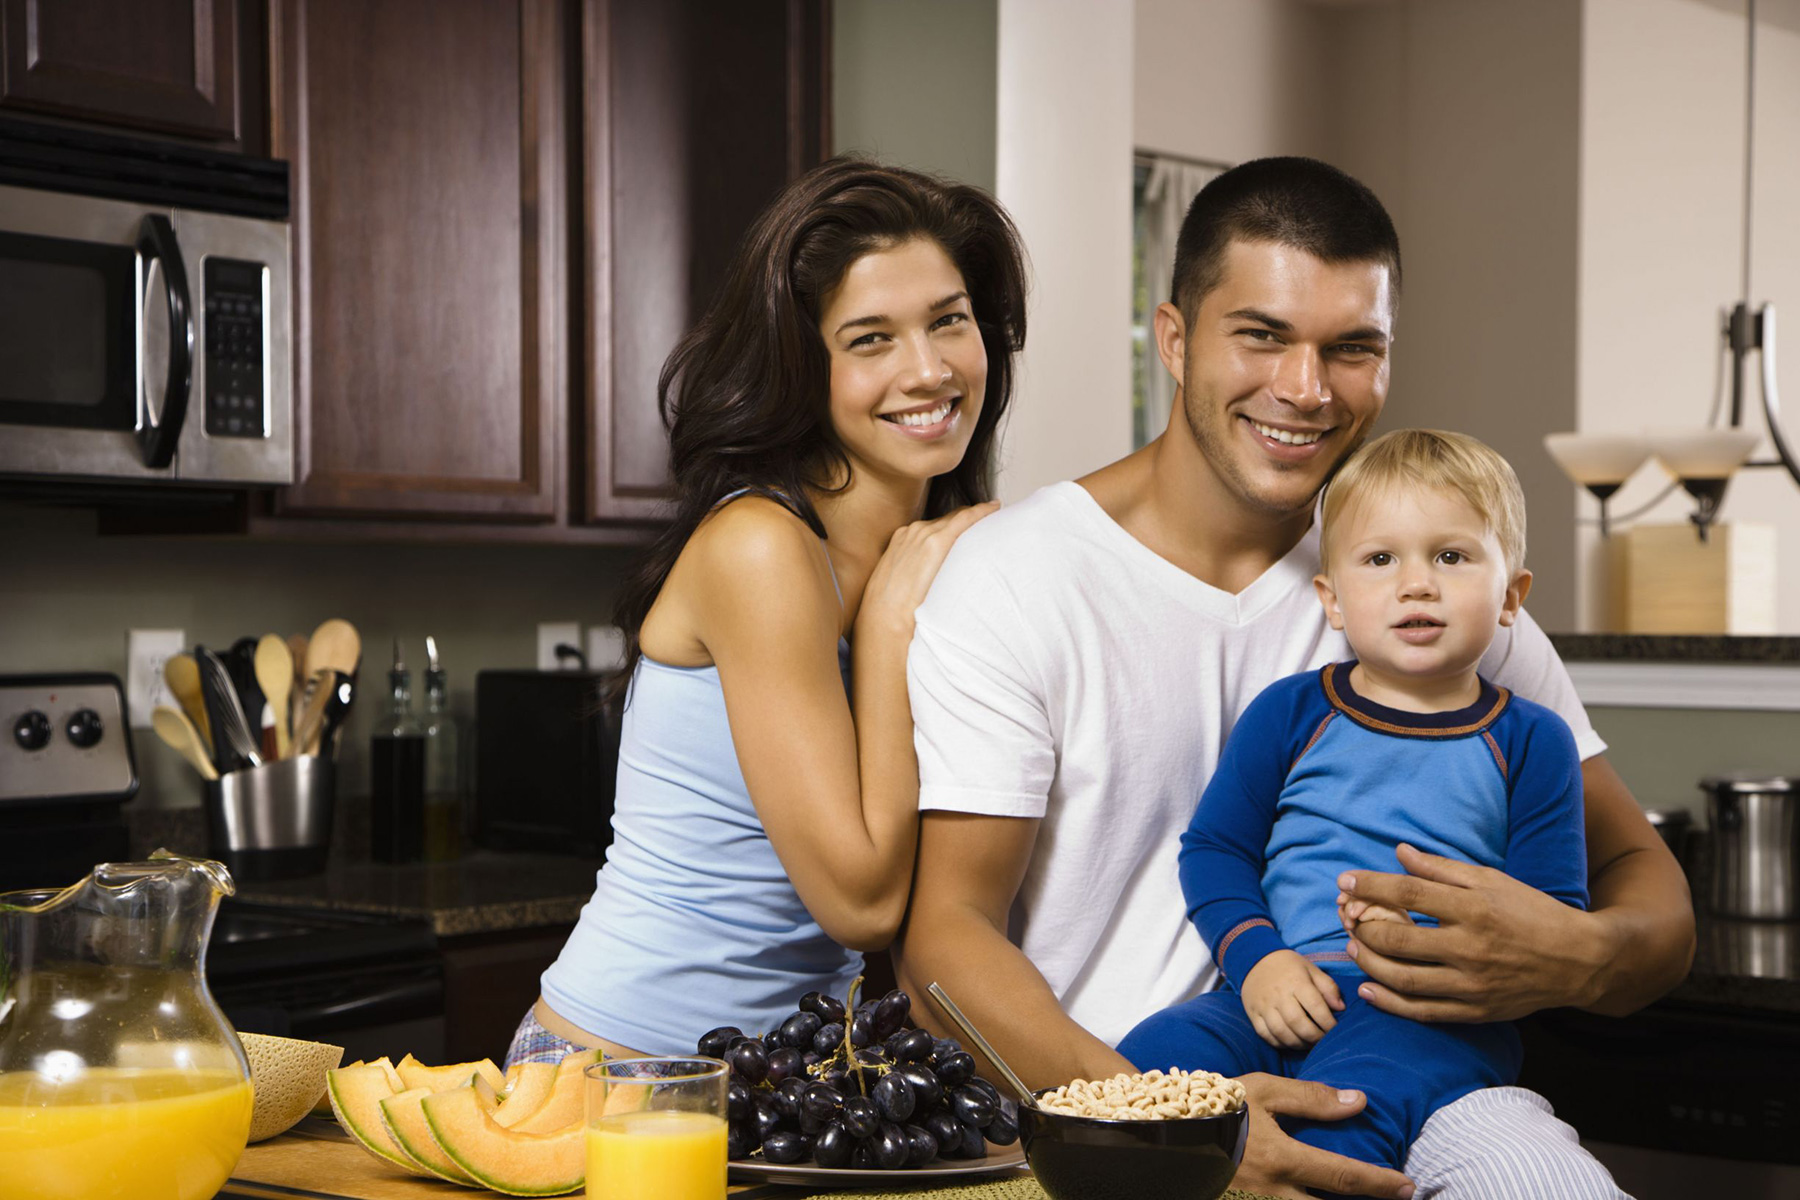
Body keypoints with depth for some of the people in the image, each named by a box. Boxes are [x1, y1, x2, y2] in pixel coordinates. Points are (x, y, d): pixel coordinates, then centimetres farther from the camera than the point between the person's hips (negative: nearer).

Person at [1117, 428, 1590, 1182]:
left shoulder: (1530, 743, 9)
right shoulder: (1288, 713, 13)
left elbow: (1553, 913, 5)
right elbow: (1214, 847, 14)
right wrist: (1256, 957, -6)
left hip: (1435, 1018, -2)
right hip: (1280, 997, 3)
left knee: (1357, 1098, -36)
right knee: (1150, 1060, -24)